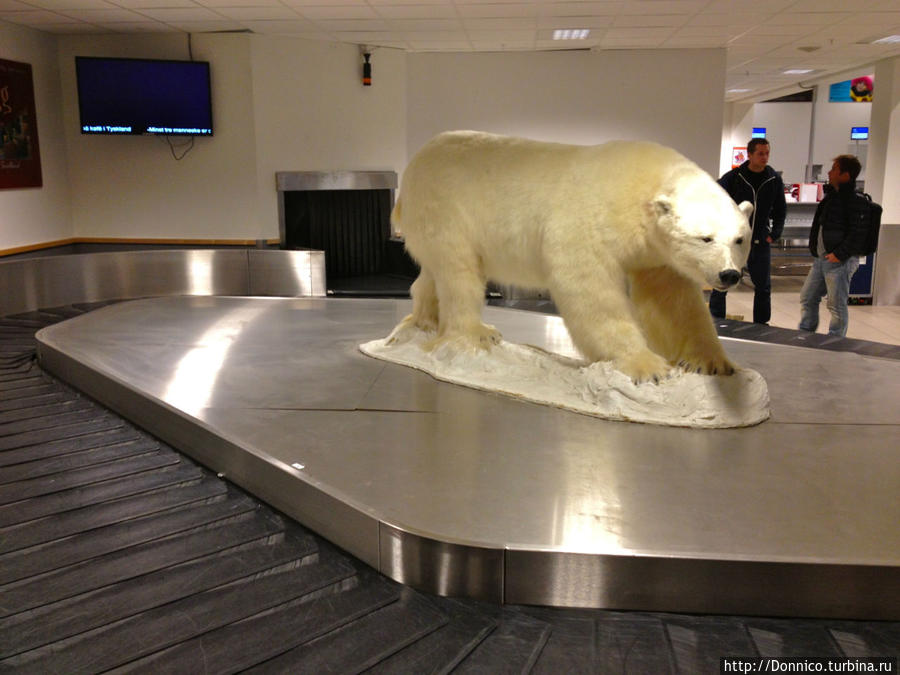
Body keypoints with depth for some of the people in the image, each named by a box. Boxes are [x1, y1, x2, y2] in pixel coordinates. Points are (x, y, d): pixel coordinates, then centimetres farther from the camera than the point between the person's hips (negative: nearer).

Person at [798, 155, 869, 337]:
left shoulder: (857, 201, -12)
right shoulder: (831, 196, 15)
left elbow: (858, 235, -18)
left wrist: (839, 254, -20)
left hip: (839, 261, -9)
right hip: (820, 259, 9)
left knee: (837, 305, -1)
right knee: (807, 298, 13)